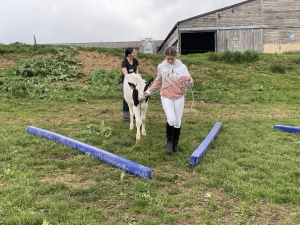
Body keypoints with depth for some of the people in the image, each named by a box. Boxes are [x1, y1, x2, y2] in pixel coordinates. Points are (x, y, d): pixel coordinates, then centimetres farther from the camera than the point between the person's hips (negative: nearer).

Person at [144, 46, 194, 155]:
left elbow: (190, 84, -10)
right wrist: (149, 91, 11)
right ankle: (169, 141, 6)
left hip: (179, 97, 1)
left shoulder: (182, 67, -8)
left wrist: (188, 79, -32)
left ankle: (175, 145, 25)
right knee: (171, 119, -19)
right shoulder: (161, 67, -4)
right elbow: (158, 81, 13)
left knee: (178, 122, 8)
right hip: (166, 97, -1)